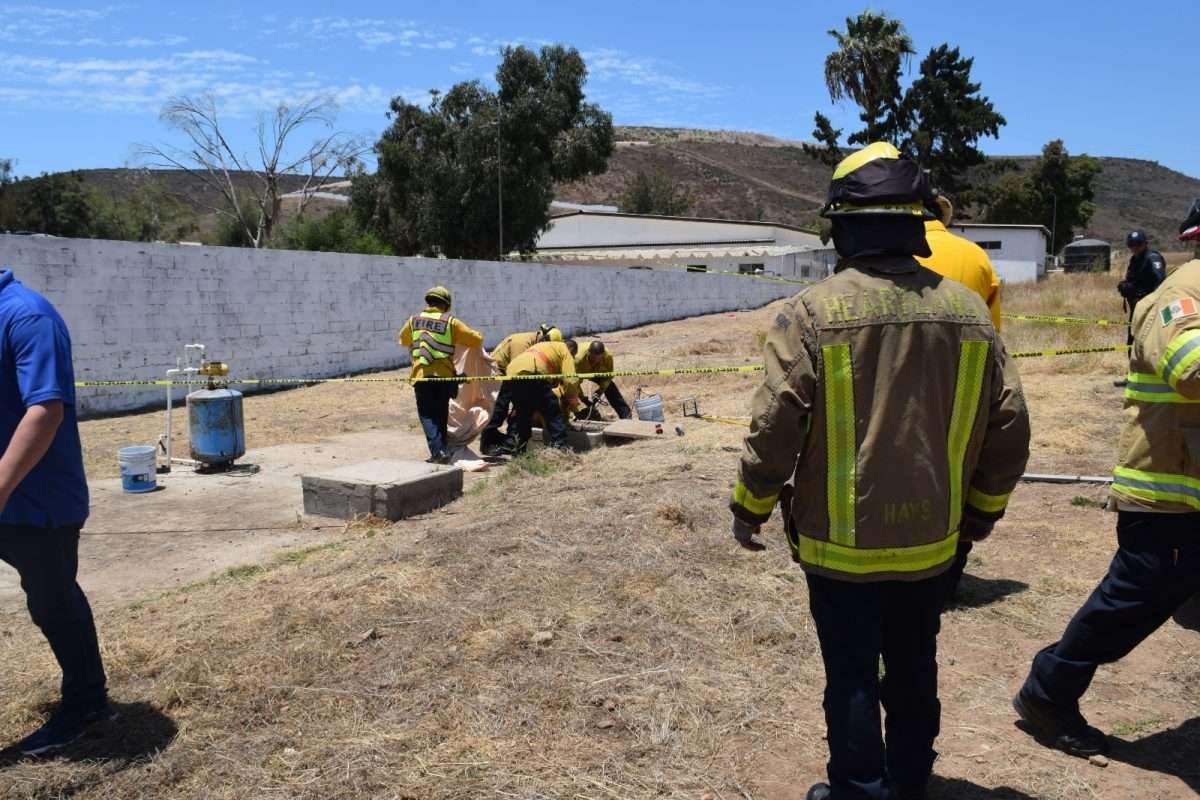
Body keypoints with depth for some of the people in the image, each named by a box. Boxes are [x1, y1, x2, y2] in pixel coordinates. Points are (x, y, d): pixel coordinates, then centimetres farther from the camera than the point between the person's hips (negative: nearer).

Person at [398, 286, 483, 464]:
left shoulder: (413, 321, 6)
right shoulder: (451, 323, -3)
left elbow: (403, 340, 25)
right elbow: (476, 339, -2)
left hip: (421, 375, 0)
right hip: (444, 375, 0)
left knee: (427, 415, 3)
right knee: (441, 414, 16)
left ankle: (438, 451, -13)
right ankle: (442, 449, 23)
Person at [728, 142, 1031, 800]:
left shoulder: (814, 310, -17)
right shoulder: (967, 309, -3)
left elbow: (775, 427, -18)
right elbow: (1008, 425, 2)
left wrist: (749, 510, -2)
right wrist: (981, 510, 17)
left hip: (842, 543, -4)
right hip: (930, 540, 5)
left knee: (852, 678, 11)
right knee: (914, 670, 23)